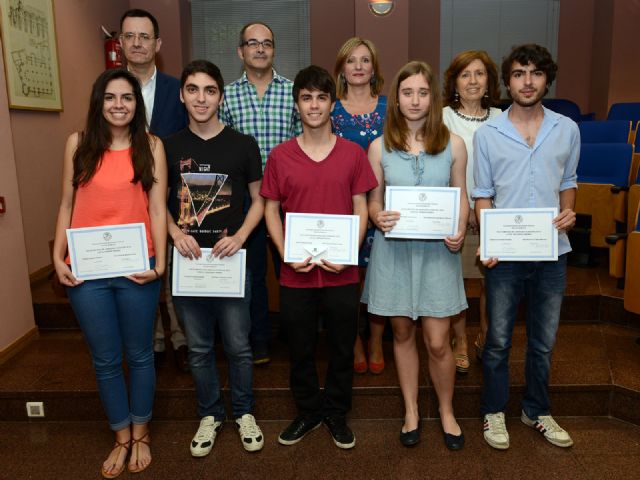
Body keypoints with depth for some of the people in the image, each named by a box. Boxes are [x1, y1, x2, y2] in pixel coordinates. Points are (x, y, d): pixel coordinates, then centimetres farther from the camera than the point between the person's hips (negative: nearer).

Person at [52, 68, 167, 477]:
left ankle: (140, 433, 34)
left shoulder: (151, 146, 1)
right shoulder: (78, 144, 5)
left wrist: (160, 263, -10)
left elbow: (158, 208, -3)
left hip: (136, 269, -1)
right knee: (106, 360, 13)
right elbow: (67, 205, 8)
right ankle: (122, 437, 33)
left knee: (140, 355, 13)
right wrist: (58, 257, 1)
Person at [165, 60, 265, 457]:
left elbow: (259, 199, 4)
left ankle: (244, 413, 29)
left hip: (231, 259, -1)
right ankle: (210, 415, 32)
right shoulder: (168, 147, 3)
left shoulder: (243, 145, -1)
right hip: (187, 259, 2)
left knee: (238, 345, 7)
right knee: (199, 347, 13)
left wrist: (240, 236, -12)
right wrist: (176, 234, -8)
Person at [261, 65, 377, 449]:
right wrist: (286, 254, -10)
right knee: (300, 349, 14)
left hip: (342, 272, 0)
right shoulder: (280, 156, 0)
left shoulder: (353, 153, 0)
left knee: (342, 348, 13)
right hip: (296, 273, 0)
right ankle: (308, 412, 36)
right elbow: (271, 209, 3)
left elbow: (361, 208, 1)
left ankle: (336, 414, 34)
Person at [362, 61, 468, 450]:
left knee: (438, 342, 1)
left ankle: (447, 411, 28)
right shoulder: (380, 147, 1)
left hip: (437, 250, -1)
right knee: (403, 333, 13)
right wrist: (379, 218, -18)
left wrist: (460, 232, -13)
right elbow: (374, 201, 5)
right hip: (394, 249, 1)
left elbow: (462, 197, 5)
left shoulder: (453, 144, 0)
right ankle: (411, 410, 33)